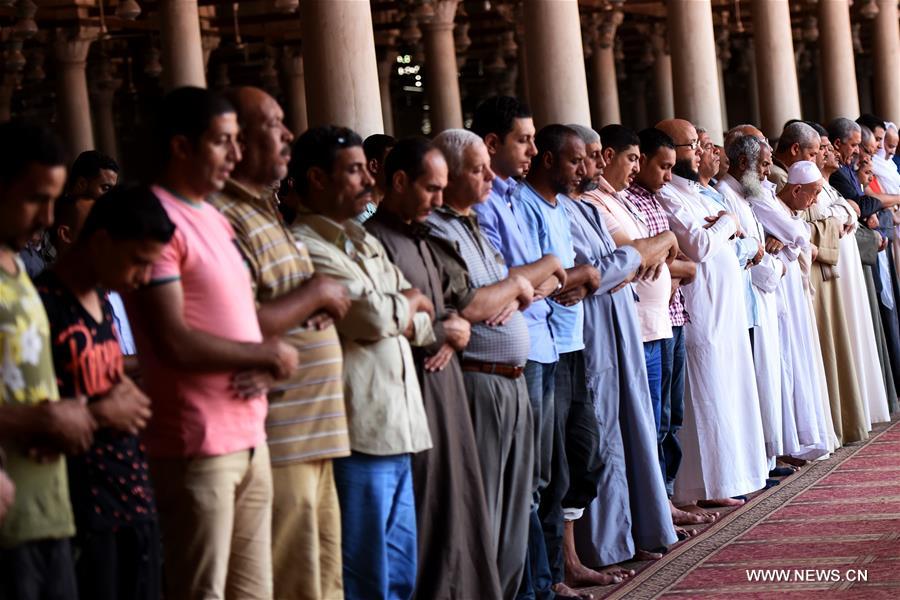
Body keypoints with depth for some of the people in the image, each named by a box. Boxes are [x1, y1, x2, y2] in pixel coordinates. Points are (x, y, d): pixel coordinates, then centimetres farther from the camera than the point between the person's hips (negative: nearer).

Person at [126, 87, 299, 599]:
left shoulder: (215, 219, 16)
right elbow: (173, 343, -20)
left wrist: (264, 361, 0)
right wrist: (269, 355, -7)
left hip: (249, 436, 9)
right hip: (199, 445, -9)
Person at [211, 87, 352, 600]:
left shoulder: (265, 212, 18)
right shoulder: (224, 219, -15)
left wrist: (321, 299, 7)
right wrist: (315, 294, -12)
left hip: (313, 434, 10)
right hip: (278, 441, -10)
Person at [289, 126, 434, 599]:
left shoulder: (366, 244, 19)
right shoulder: (305, 249, -11)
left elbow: (422, 327, 15)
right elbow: (374, 316, -19)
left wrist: (393, 314, -7)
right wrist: (412, 299, 2)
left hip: (397, 431, 9)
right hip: (358, 435, -9)